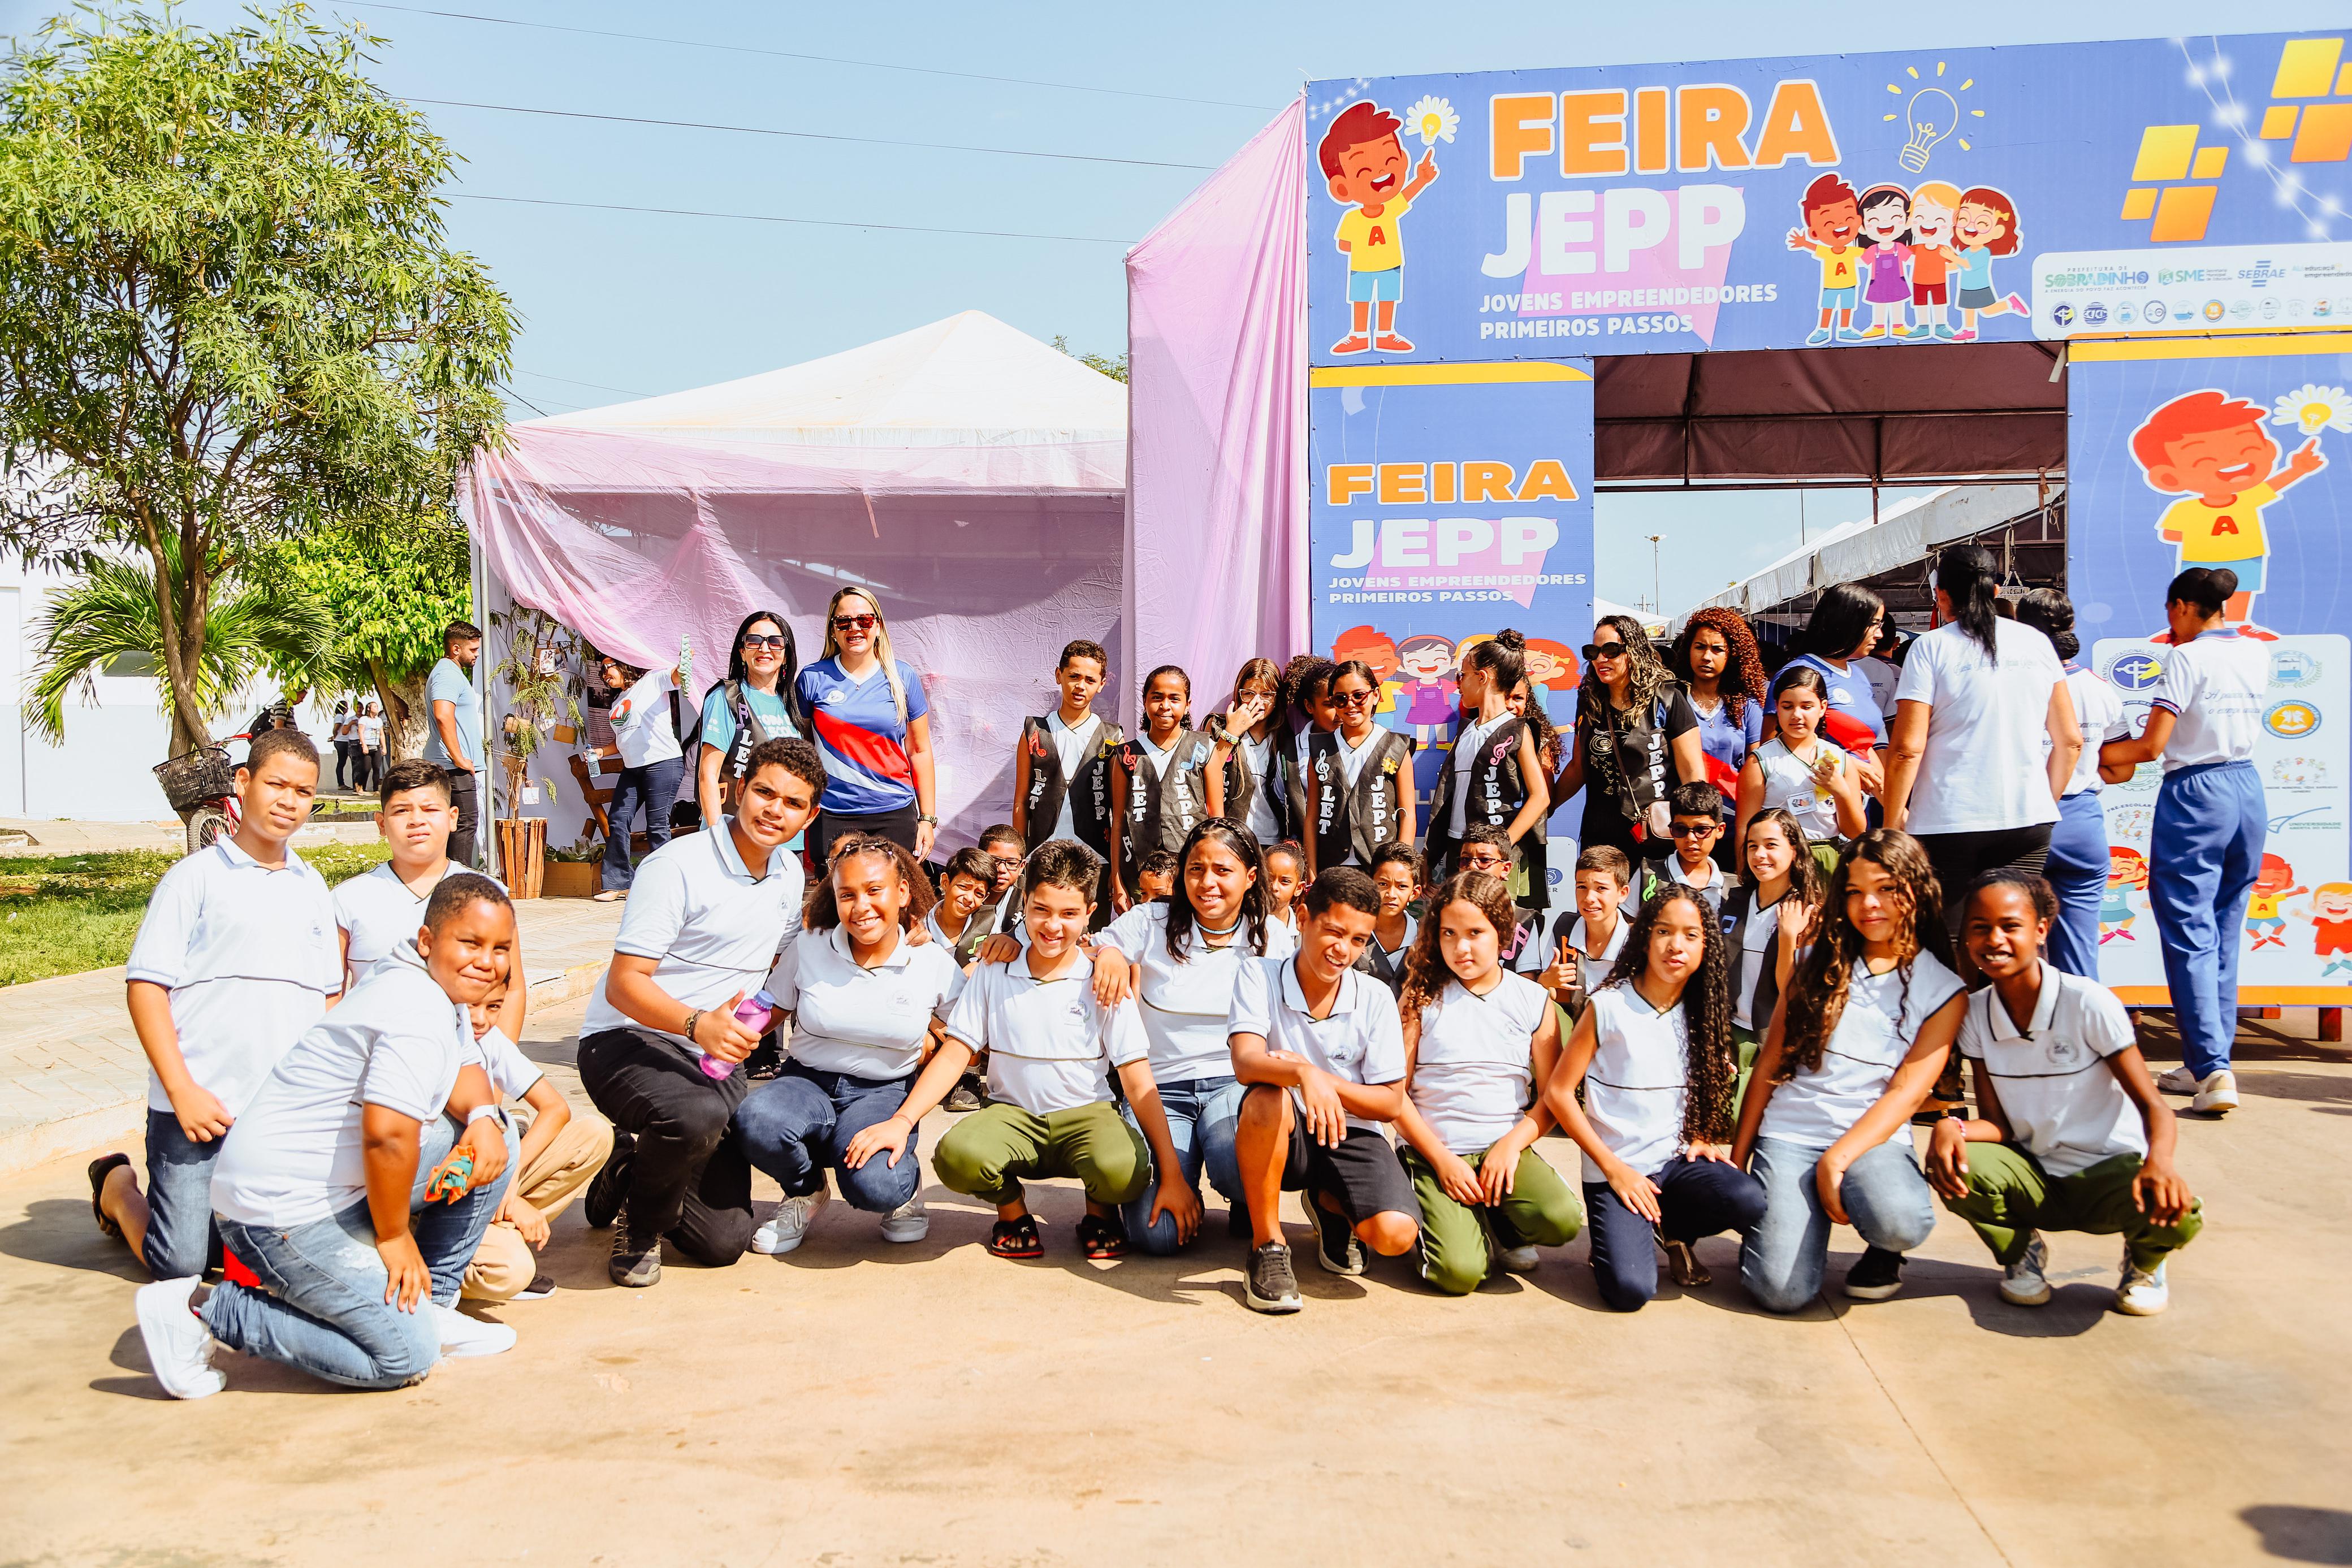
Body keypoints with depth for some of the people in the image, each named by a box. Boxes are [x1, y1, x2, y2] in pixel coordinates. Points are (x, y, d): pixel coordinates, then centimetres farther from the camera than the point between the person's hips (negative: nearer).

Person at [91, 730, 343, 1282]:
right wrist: (182, 1090, -13)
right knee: (179, 1264, -3)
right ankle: (117, 1186, 26)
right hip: (200, 1111, -4)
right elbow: (145, 984, -7)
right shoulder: (196, 878, -2)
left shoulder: (313, 889, 14)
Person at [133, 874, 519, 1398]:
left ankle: (427, 1305, 16)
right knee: (405, 1357, -11)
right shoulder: (417, 1011, -24)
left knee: (494, 1146, 8)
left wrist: (484, 1117, -9)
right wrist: (393, 1237, -18)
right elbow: (387, 1133, -31)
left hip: (342, 1186, 10)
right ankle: (205, 1314, -3)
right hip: (285, 1206, -10)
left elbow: (464, 1071, 14)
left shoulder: (443, 994, 8)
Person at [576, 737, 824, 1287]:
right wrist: (698, 1025, -36)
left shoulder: (790, 875, 8)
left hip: (716, 1056, 6)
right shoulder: (678, 866, -16)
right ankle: (638, 1224, -8)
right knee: (698, 1115, -41)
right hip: (625, 1041, -6)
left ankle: (631, 1171, 28)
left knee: (724, 1242, -2)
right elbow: (624, 984, -21)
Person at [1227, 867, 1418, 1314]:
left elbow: (1391, 1103, -4)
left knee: (1395, 1234, -25)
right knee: (1267, 1097, -37)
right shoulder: (1259, 977, -9)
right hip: (1281, 1137, -2)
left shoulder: (1376, 999, -5)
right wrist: (1302, 1074, -46)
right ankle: (1267, 1244, -16)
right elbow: (1246, 1062, -25)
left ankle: (1330, 1204, 14)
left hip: (1350, 1133, 2)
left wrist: (1323, 1080, -21)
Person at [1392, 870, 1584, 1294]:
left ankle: (1500, 1227, 7)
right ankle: (1489, 1233, 13)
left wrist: (1512, 1144, -13)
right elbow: (1396, 1092, -3)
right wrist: (1442, 1158, -11)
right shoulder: (1422, 997, 0)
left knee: (1562, 1221, -28)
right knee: (1458, 1273, -24)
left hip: (1506, 1148, 2)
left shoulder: (1534, 1002, 5)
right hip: (1433, 1152, -2)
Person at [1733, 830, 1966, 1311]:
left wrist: (1837, 1159, -19)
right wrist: (1738, 1156, 6)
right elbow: (1769, 1064, 9)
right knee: (1781, 1290, -21)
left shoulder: (1944, 991, 4)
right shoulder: (1820, 963, 8)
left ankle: (1882, 1253, 2)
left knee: (1900, 1222, -36)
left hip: (1873, 1136, 0)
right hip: (1791, 1131, 0)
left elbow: (1907, 1092, -6)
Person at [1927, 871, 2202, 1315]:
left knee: (2177, 1213, -35)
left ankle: (2144, 1261, 7)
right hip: (2033, 1179, 3)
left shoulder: (2089, 1003, -16)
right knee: (1953, 1168, -29)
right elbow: (1998, 1124, -3)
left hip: (2107, 1173, -2)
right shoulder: (1975, 1015, -4)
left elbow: (2151, 1103, -15)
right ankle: (2022, 1250, 6)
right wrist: (1952, 1128, -27)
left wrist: (2160, 1160, -38)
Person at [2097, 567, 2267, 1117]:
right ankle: (2205, 1064, 19)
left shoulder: (2187, 659, -11)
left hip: (2195, 794, -7)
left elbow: (2152, 746, -13)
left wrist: (2100, 752, 3)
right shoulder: (2258, 653, 8)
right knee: (2224, 935, 14)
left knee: (2190, 935, -5)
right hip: (2248, 789, 7)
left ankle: (2213, 1067, -13)